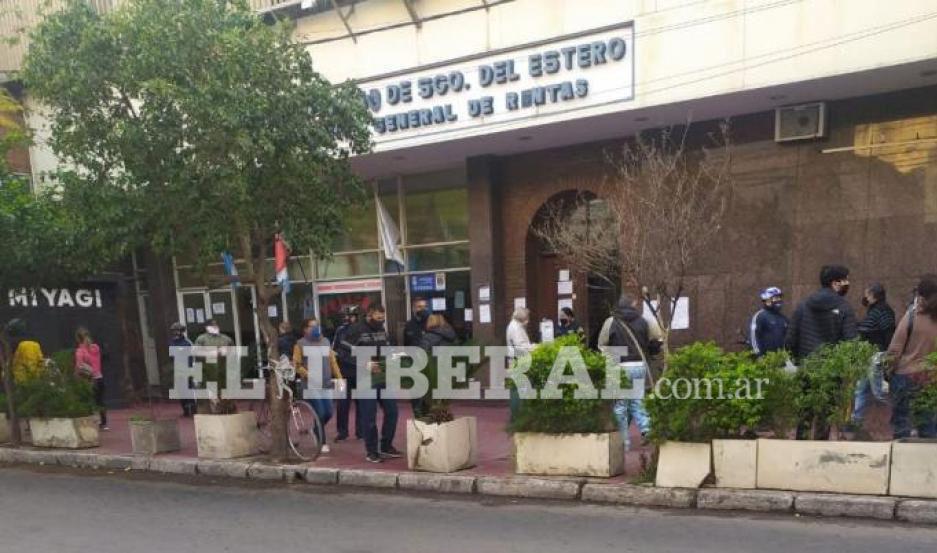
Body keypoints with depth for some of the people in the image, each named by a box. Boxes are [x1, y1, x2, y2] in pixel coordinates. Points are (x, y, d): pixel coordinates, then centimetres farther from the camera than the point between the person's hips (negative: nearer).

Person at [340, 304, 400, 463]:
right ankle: (371, 451, 15)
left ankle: (386, 446, 23)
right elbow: (344, 354, -15)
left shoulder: (382, 330, 12)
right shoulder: (356, 330, -10)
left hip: (384, 378, 7)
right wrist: (365, 364, -20)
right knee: (369, 417, 0)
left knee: (392, 411, 7)